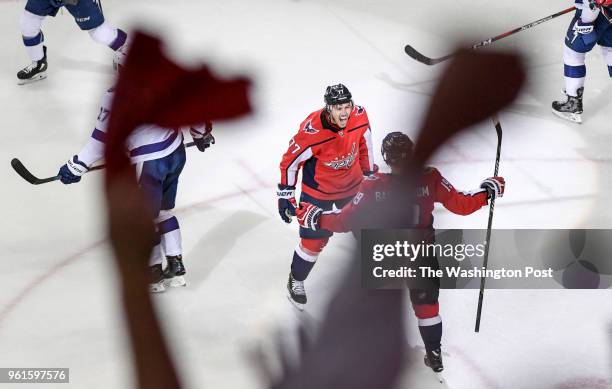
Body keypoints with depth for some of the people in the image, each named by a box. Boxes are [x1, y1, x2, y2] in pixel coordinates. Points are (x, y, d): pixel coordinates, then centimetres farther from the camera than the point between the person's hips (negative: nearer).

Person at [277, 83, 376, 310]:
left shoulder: (360, 117, -20)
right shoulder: (312, 131, -33)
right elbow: (290, 161, -19)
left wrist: (369, 172, 13)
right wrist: (286, 195, -12)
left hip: (352, 184, 5)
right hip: (319, 191, -5)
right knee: (314, 240, 0)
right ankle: (296, 281, 25)